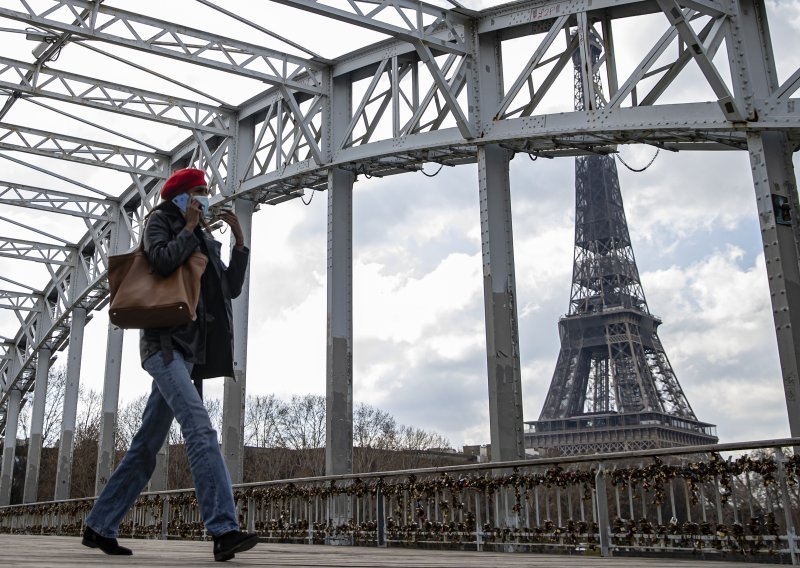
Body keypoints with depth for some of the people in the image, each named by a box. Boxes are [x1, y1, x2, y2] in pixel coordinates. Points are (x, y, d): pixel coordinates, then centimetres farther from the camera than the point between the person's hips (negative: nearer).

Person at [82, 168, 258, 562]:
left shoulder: (204, 241, 25)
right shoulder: (160, 221, 7)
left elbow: (232, 288, 16)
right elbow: (162, 260, -15)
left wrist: (239, 240, 10)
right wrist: (190, 227, -2)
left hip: (190, 350, 8)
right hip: (165, 342, -8)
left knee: (147, 445, 9)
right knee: (200, 429, -24)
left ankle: (99, 526, 18)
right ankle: (224, 531, -32)